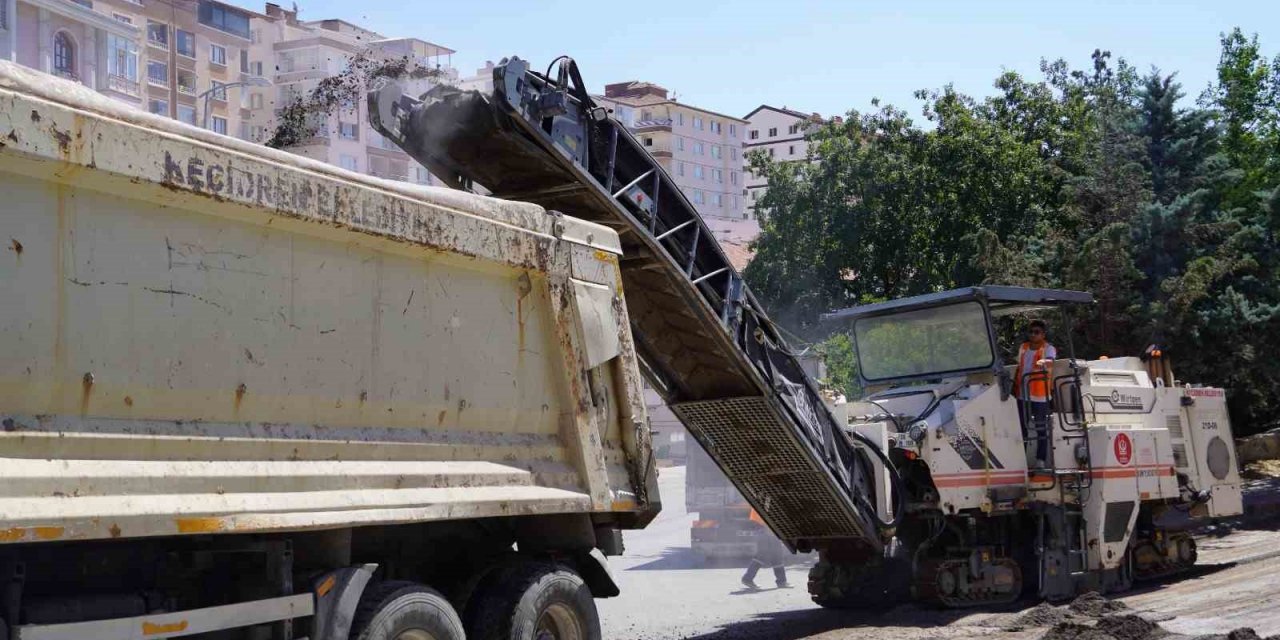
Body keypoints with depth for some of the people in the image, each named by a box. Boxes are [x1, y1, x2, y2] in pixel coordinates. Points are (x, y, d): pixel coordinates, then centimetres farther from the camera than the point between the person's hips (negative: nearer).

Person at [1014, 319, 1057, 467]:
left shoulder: (1048, 348, -6)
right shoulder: (1023, 348, 12)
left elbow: (1050, 361, -29)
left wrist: (1043, 362, -52)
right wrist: (1015, 387, 19)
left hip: (1040, 395, -6)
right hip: (1022, 394, 6)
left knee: (1041, 430, -1)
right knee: (1021, 428, 11)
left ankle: (1041, 460, 4)